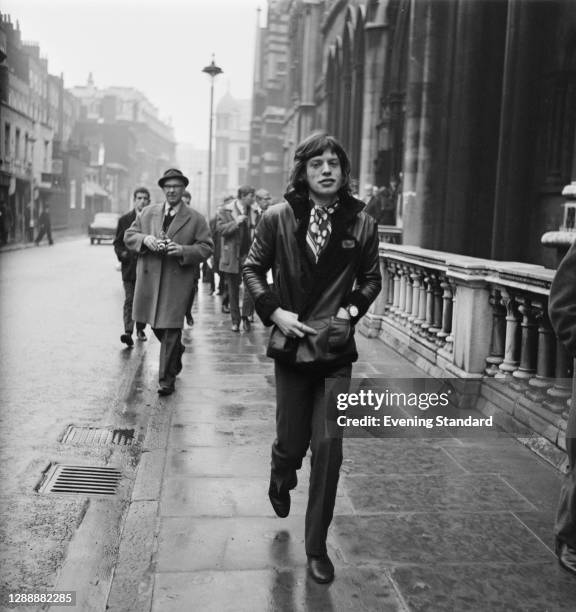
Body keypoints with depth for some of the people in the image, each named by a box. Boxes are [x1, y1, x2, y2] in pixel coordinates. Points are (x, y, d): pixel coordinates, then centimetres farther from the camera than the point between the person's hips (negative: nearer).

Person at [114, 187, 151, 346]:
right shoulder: (124, 220, 5)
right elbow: (117, 243, 8)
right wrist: (122, 254, -11)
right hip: (129, 267, -1)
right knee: (129, 301, -8)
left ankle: (140, 329, 27)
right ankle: (128, 331, -15)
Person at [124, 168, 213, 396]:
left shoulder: (196, 219, 0)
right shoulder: (148, 213, 10)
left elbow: (206, 247, -2)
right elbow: (128, 236, 11)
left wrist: (183, 251, -19)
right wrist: (145, 239, -11)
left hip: (177, 281, -4)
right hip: (149, 279, 4)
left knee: (170, 329, -4)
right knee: (156, 326, 16)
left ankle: (166, 379, 4)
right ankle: (176, 352, 45)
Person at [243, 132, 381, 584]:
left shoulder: (361, 223, -3)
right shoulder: (278, 218, -5)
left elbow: (371, 278, 10)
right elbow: (253, 269, 5)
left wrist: (351, 310, -6)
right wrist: (273, 311, -8)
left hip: (336, 350, 0)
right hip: (291, 347, 0)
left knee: (328, 448, -3)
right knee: (291, 441, 10)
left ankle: (317, 547, 16)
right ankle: (281, 479, 50)